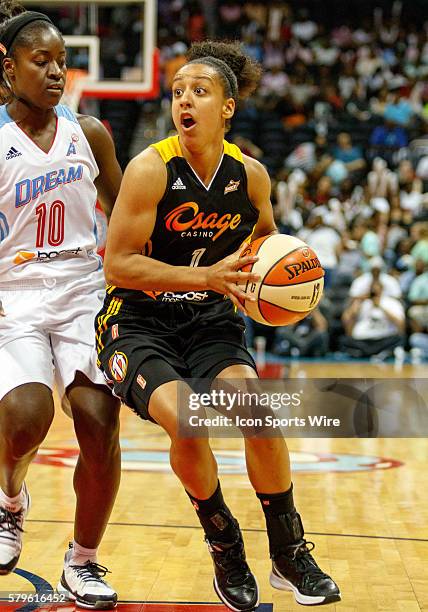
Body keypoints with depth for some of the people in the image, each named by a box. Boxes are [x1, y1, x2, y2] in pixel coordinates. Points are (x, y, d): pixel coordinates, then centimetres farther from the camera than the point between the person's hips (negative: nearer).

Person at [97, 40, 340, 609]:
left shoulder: (250, 174, -3)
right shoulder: (151, 169, -17)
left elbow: (266, 238, 20)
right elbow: (118, 265, -19)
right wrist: (208, 276, -26)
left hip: (209, 324, 4)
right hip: (137, 322, -3)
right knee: (187, 423, -28)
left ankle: (290, 555, -1)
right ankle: (225, 548, -1)